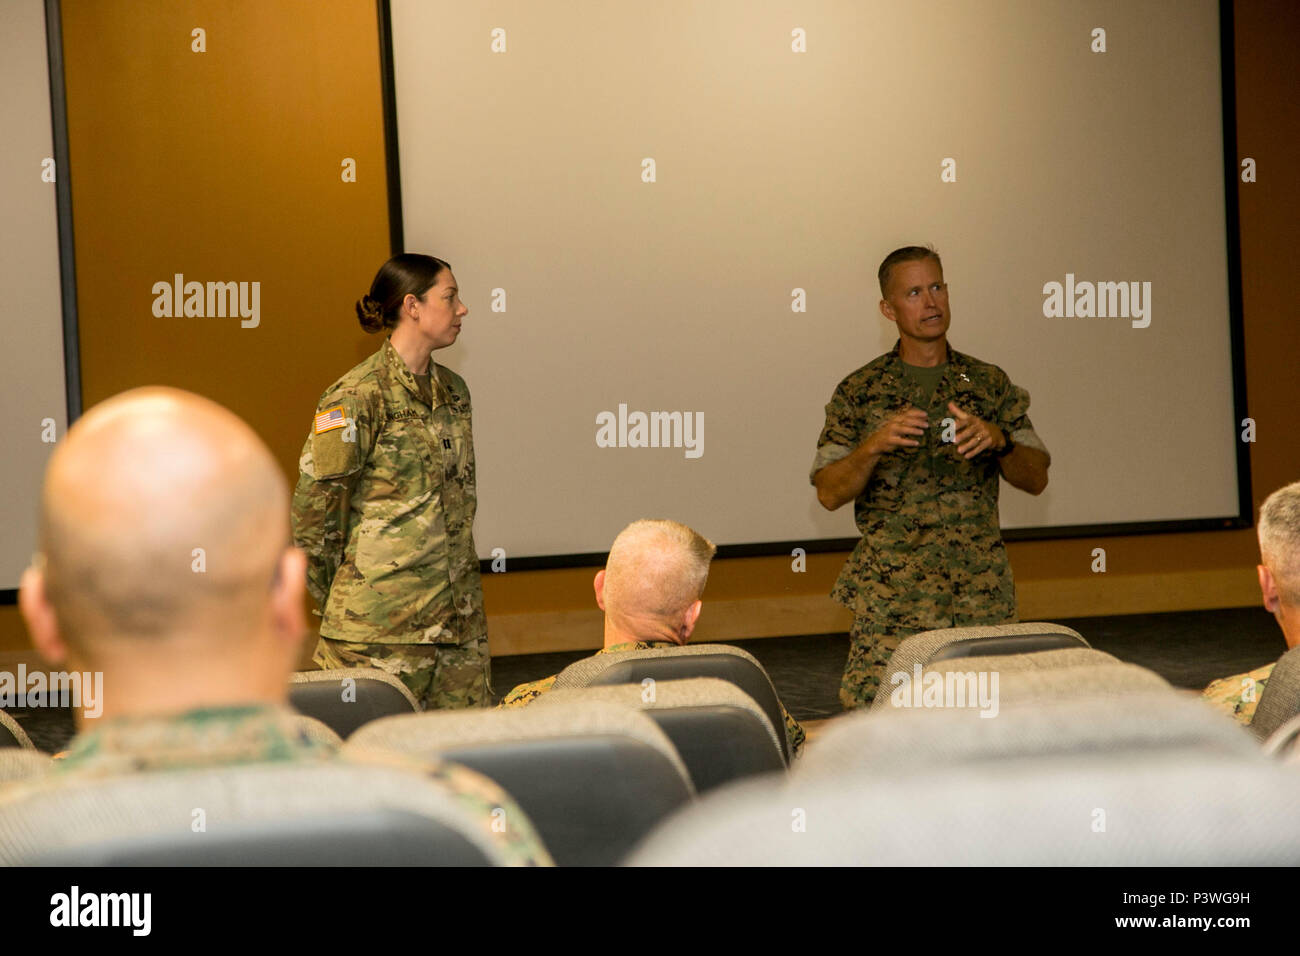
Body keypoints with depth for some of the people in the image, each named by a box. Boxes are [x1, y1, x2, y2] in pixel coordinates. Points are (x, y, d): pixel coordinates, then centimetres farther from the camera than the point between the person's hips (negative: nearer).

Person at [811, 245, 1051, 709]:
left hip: (981, 598, 2)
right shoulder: (860, 392, 4)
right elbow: (829, 493, -1)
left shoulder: (990, 384, 10)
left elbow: (1036, 479, 7)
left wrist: (998, 441, -12)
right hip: (890, 596, -1)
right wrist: (874, 447, -17)